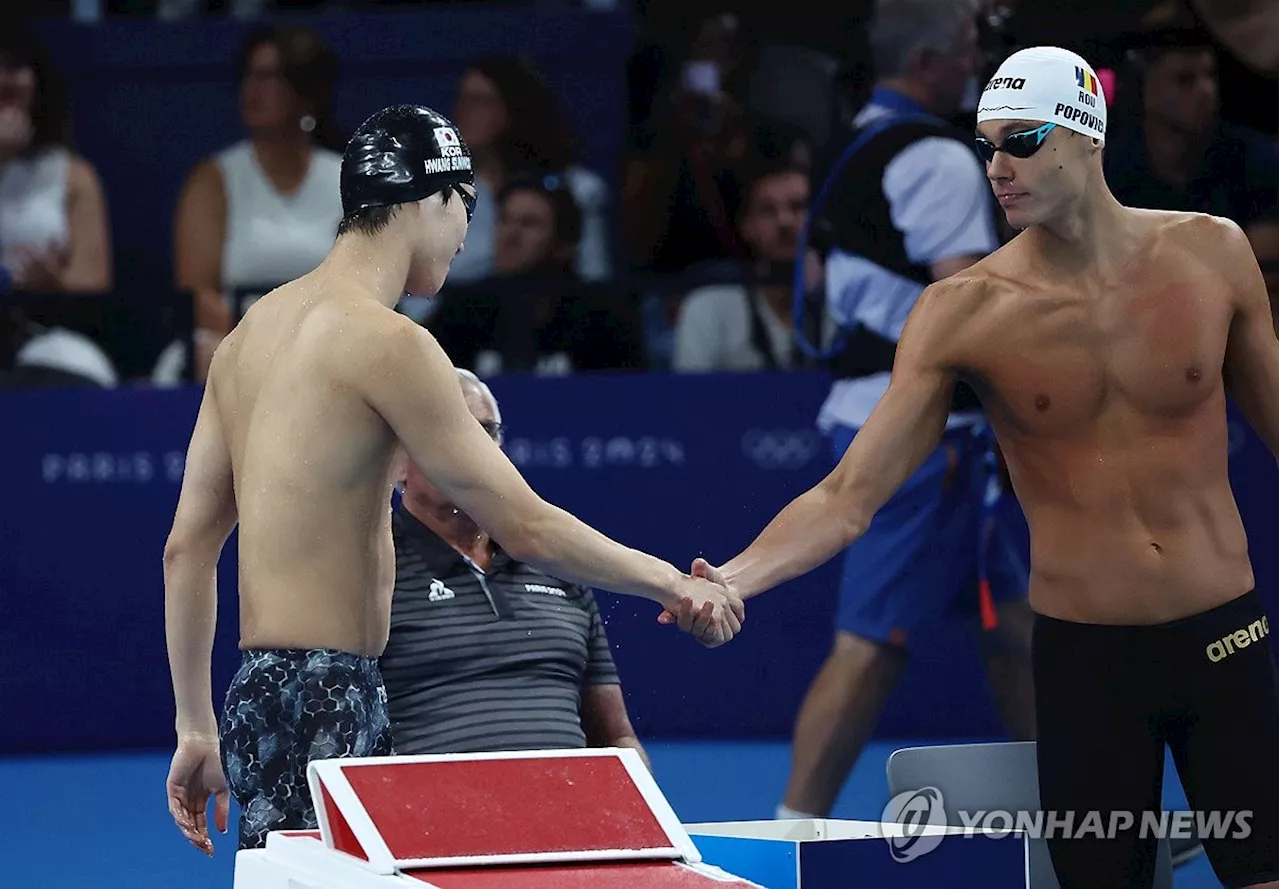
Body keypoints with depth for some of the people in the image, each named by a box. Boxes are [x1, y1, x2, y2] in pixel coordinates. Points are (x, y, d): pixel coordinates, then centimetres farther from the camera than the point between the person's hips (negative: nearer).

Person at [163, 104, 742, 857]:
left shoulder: (255, 328, 15)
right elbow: (527, 528, -11)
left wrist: (199, 729, 20)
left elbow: (188, 545, 17)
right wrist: (673, 585, 3)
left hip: (259, 695, 9)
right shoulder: (387, 341, -11)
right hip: (325, 708, -9)